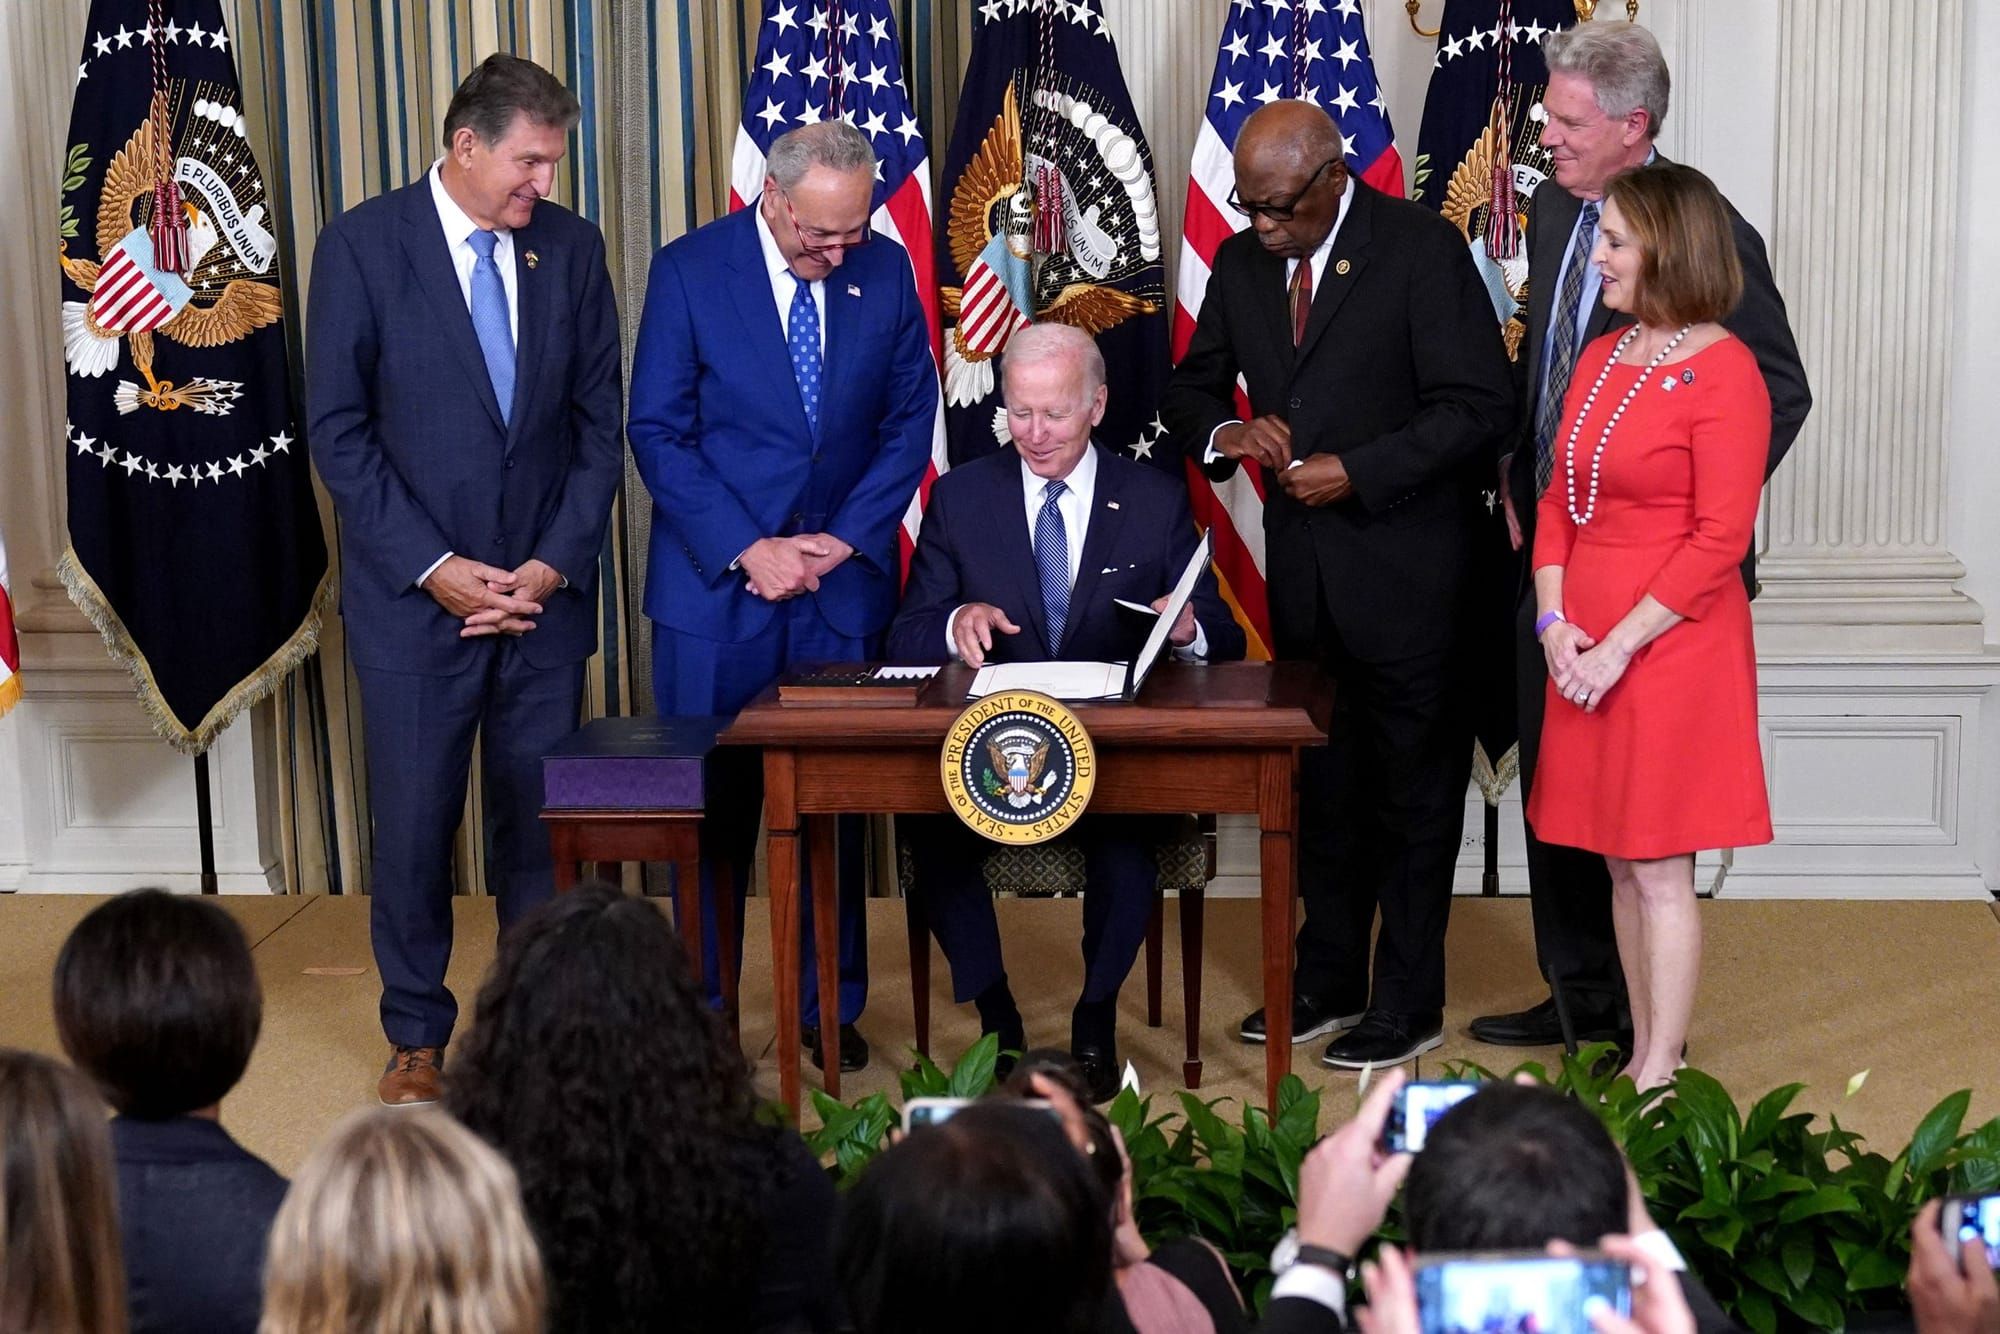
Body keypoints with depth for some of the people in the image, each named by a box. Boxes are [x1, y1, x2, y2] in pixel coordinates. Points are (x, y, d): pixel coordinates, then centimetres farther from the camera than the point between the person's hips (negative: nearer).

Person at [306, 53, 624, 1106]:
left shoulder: (570, 246, 4)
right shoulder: (362, 246, -5)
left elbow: (599, 421, 6)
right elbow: (337, 431, -7)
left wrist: (555, 563, -5)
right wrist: (433, 569, -12)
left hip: (543, 590, 2)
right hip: (413, 596, -2)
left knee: (537, 822, 7)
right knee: (413, 824, 5)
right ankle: (417, 1036, 21)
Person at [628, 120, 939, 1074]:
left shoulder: (885, 270, 1)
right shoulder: (689, 271, -7)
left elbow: (909, 420, 6)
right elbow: (659, 433, -7)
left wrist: (848, 539, -6)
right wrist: (748, 549, -14)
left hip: (844, 581, 2)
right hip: (717, 583, -2)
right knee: (711, 807, 5)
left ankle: (830, 1008, 20)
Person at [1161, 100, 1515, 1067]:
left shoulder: (1420, 248, -11)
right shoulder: (1242, 263, 7)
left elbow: (1478, 405, -14)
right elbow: (1191, 388, 17)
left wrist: (1357, 471, -19)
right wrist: (1225, 432, -6)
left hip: (1404, 565, -6)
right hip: (1301, 568, 6)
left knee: (1415, 786, 4)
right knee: (1324, 780, 14)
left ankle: (1408, 1003, 12)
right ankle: (1326, 979, 25)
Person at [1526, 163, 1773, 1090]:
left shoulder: (1722, 370, -11)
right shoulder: (1601, 360, 11)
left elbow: (1720, 539, -15)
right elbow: (1558, 500, 14)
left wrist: (1620, 646, -15)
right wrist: (1553, 620, 0)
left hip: (1672, 649, -7)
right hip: (1587, 654, 7)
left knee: (1659, 870, -2)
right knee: (1621, 866, 12)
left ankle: (1659, 1077, 7)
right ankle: (1644, 1056, 23)